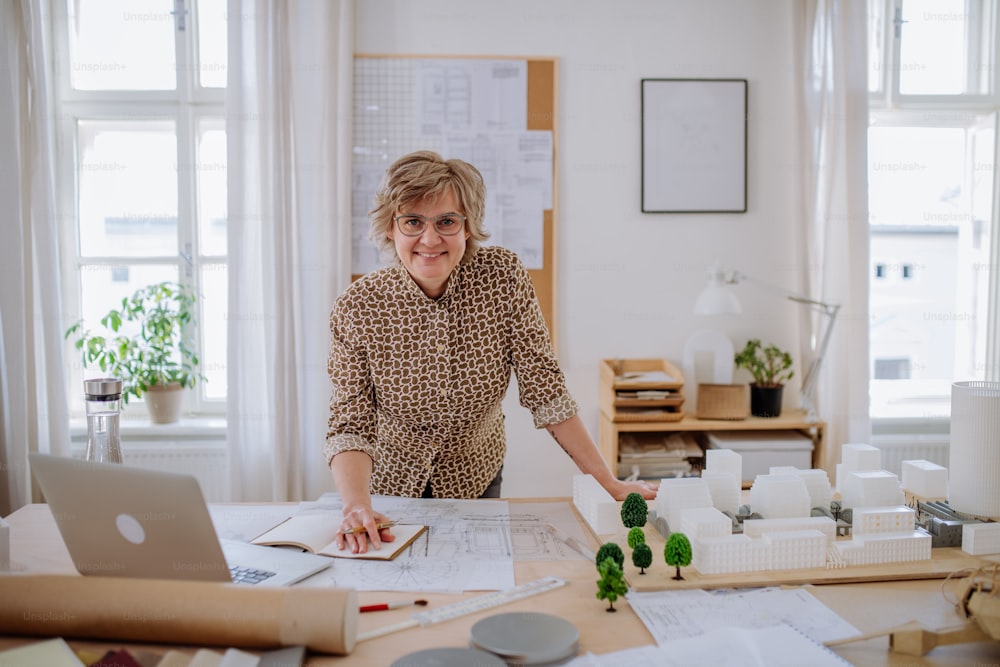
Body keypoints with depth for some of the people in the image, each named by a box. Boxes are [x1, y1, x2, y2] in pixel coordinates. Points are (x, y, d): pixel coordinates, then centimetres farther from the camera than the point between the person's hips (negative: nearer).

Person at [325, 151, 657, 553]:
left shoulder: (503, 278, -18)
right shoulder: (357, 309, -20)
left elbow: (544, 392, -16)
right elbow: (351, 425, -20)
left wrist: (610, 484, -18)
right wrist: (357, 505, -39)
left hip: (474, 483, 1)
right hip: (388, 486, 0)